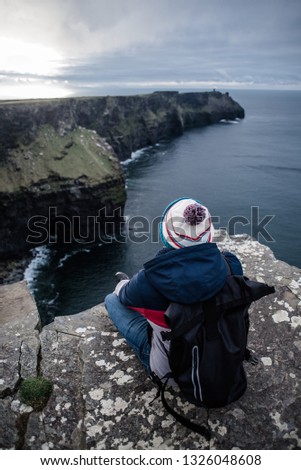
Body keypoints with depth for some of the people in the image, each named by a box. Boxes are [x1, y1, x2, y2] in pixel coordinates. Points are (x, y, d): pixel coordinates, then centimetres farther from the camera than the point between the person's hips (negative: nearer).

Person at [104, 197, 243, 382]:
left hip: (166, 365, -3)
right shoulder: (229, 265, -23)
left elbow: (125, 296, -7)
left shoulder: (150, 279, -31)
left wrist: (124, 286, 18)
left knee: (112, 299, 10)